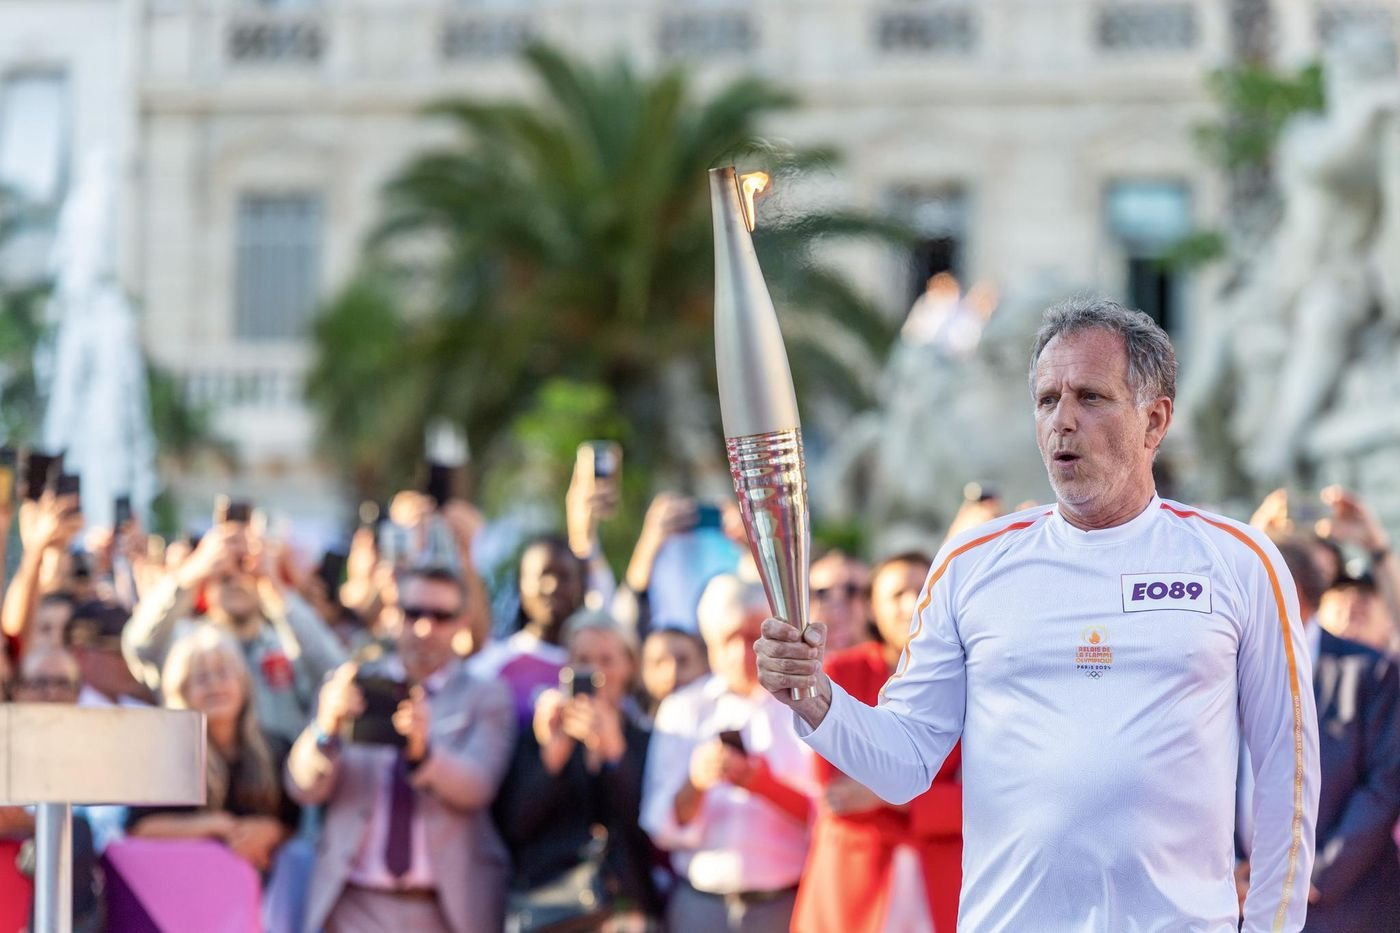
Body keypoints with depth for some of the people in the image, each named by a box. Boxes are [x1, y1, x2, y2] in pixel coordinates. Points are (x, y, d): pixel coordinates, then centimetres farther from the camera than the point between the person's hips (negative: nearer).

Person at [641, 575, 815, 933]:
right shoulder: (683, 710, 9)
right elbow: (664, 829, 2)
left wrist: (765, 784, -21)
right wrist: (695, 785, -18)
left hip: (784, 904, -1)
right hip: (701, 901, 1)